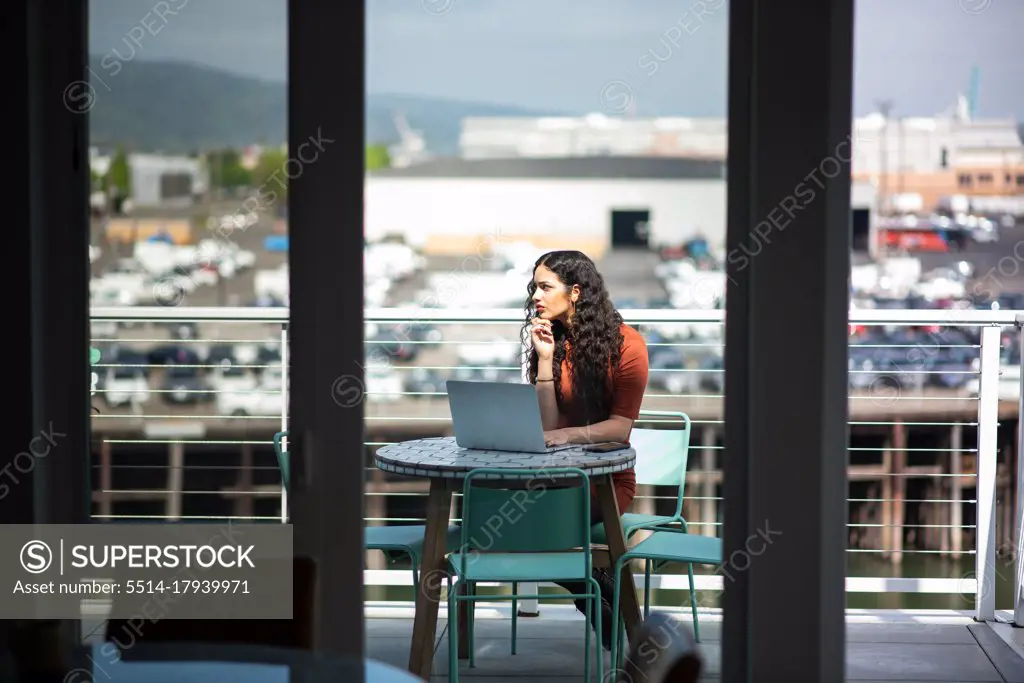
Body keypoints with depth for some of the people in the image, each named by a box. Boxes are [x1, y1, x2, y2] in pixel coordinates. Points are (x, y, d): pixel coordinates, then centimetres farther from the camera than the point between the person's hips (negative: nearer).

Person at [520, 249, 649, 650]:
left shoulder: (626, 343, -7)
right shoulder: (552, 341, 5)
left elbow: (621, 426, -12)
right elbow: (548, 426, -3)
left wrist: (567, 434, -27)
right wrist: (545, 358, -9)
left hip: (608, 478, -5)